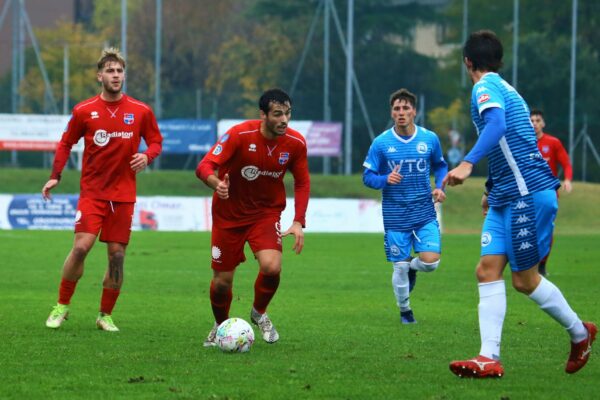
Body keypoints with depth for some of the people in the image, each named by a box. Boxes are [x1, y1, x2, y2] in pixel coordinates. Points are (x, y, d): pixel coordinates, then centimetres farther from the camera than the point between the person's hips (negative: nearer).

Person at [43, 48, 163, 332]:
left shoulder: (141, 112, 0)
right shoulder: (84, 111, -2)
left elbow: (156, 142, 10)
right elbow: (66, 143, 9)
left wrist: (147, 156, -12)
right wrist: (55, 177, 2)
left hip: (123, 195, 2)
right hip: (92, 191, -1)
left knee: (117, 255, 1)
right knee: (81, 246, -16)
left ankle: (105, 316, 15)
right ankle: (62, 306, 1)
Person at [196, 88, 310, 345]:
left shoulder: (295, 143, -13)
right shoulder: (239, 135, -23)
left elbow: (302, 182, 3)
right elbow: (204, 167, -27)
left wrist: (298, 222, -7)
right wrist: (217, 183, -50)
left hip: (266, 212, 1)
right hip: (228, 214, -1)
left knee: (272, 266, -24)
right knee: (222, 280, 2)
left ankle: (259, 313, 9)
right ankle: (220, 326, 35)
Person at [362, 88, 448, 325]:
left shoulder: (430, 139, -1)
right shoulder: (381, 143, -6)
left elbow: (440, 165, 16)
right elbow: (367, 176, 0)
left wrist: (440, 186, -2)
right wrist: (385, 180, -21)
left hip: (425, 214, 1)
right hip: (395, 216, -1)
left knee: (430, 261, -14)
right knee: (400, 268, 2)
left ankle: (413, 267, 24)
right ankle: (404, 310, 28)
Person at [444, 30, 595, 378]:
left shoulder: (486, 87, -10)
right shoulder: (505, 88, 20)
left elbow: (496, 124, -31)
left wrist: (467, 164, -41)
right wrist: (495, 190, 39)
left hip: (529, 193, -9)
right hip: (507, 198, 9)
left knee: (525, 279, 0)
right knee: (488, 269, -2)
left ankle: (580, 333, 20)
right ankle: (489, 358, -9)